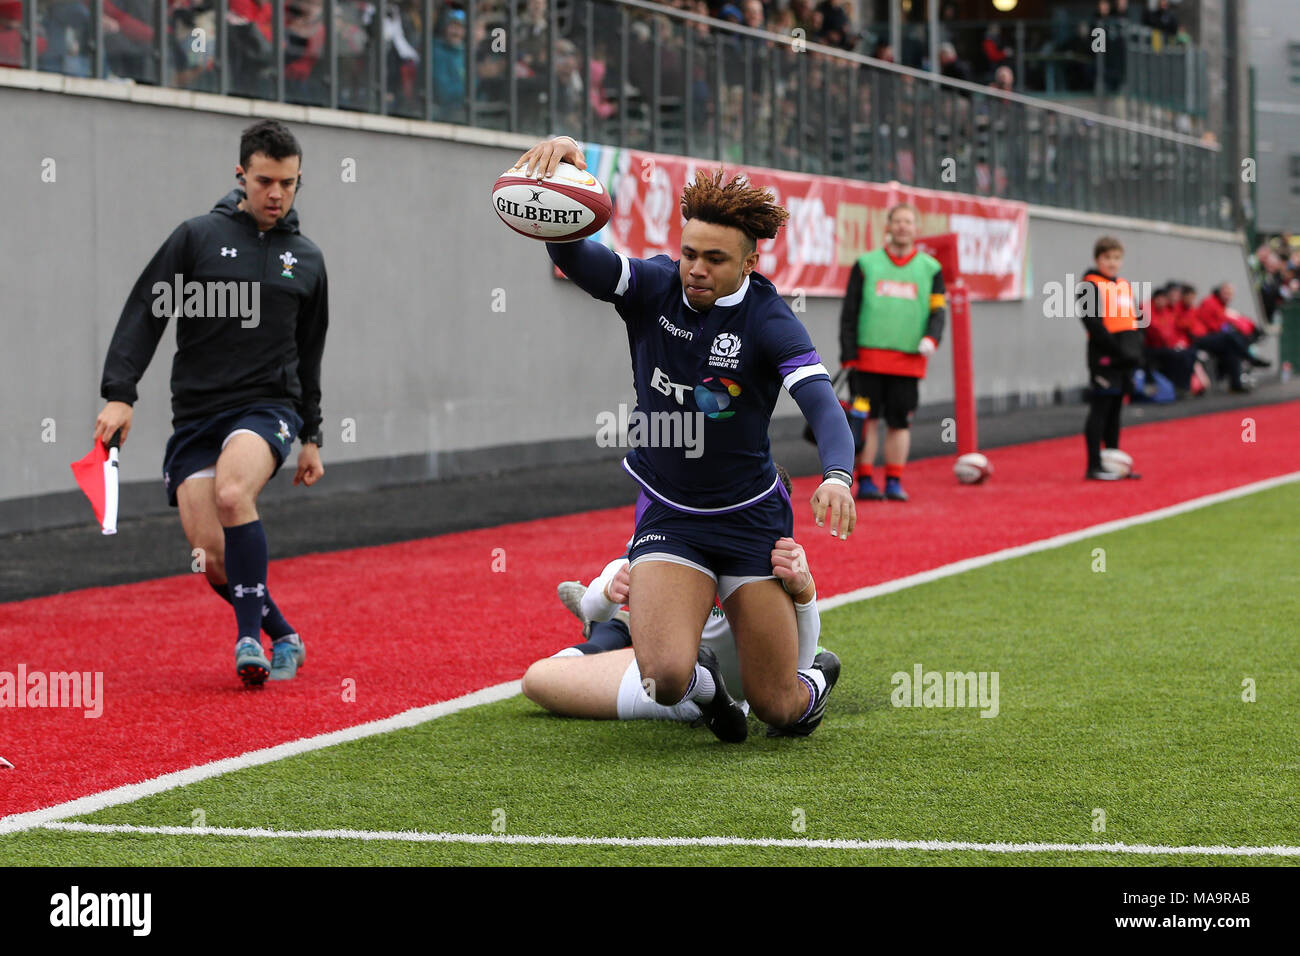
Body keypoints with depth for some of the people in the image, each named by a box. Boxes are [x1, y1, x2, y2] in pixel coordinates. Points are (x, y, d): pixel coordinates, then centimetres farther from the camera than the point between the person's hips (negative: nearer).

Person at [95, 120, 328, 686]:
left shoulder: (306, 258, 13)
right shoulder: (198, 236, 4)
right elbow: (143, 313, 1)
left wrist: (311, 437, 25)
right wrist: (119, 393, -10)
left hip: (268, 408, 0)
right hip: (195, 415, 0)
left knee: (232, 491, -32)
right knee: (213, 559, -10)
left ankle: (249, 636, -26)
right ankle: (283, 638, 13)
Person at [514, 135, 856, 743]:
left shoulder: (768, 321, -13)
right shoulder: (652, 288, -6)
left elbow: (823, 406, -26)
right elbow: (571, 251, -21)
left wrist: (837, 476, -47)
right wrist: (559, 159, -40)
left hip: (751, 519, -1)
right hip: (667, 518, 1)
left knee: (779, 709, 3)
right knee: (665, 675, -24)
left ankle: (817, 679, 42)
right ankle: (703, 683, 16)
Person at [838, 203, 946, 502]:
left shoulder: (930, 269, 11)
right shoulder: (866, 264, 8)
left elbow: (939, 311, 6)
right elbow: (849, 314, 7)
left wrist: (930, 338, -15)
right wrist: (848, 357, 0)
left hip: (909, 360, 1)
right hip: (869, 356, -1)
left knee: (900, 421, 2)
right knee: (867, 419, -3)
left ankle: (894, 482, 9)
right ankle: (865, 482, 1)